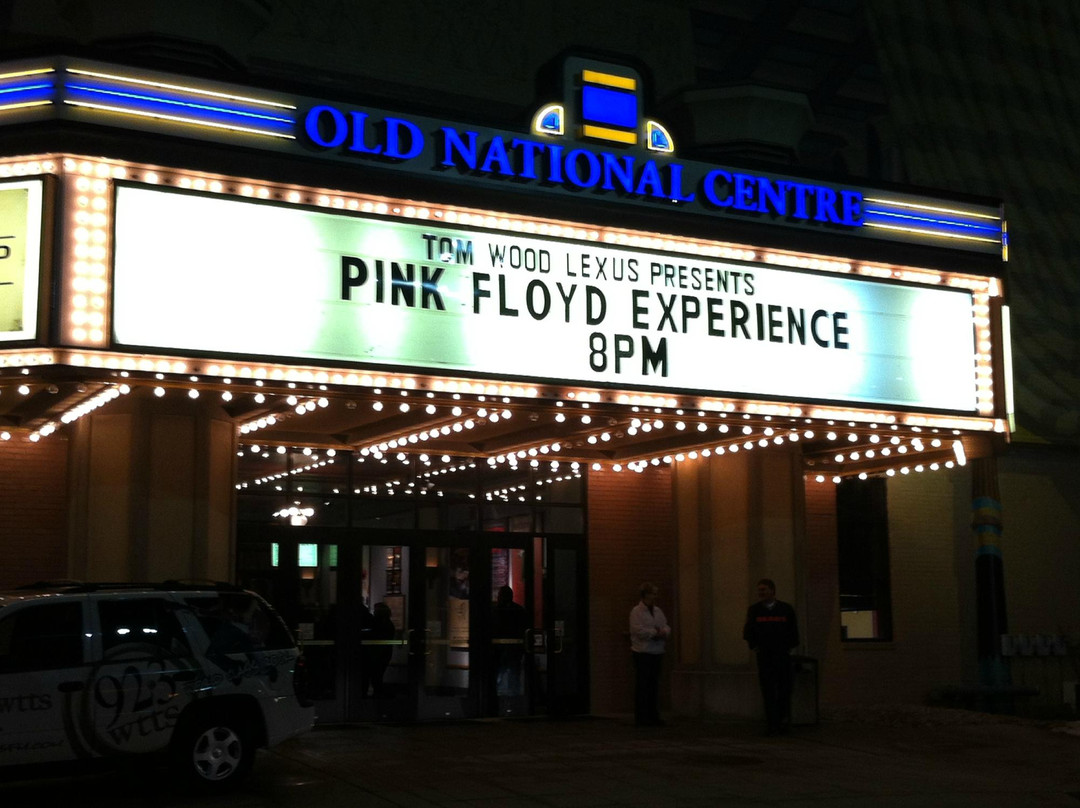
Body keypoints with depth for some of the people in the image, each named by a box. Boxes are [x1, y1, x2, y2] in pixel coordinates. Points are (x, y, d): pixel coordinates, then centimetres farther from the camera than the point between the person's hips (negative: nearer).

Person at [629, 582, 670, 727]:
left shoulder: (658, 611, 17)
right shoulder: (636, 611, -6)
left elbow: (666, 627, 14)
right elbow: (638, 630, -17)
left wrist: (664, 632, -9)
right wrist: (656, 633, -14)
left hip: (657, 653, 7)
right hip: (642, 653, -7)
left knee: (654, 685, 9)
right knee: (642, 685, -6)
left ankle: (653, 716, 14)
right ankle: (641, 718, -3)